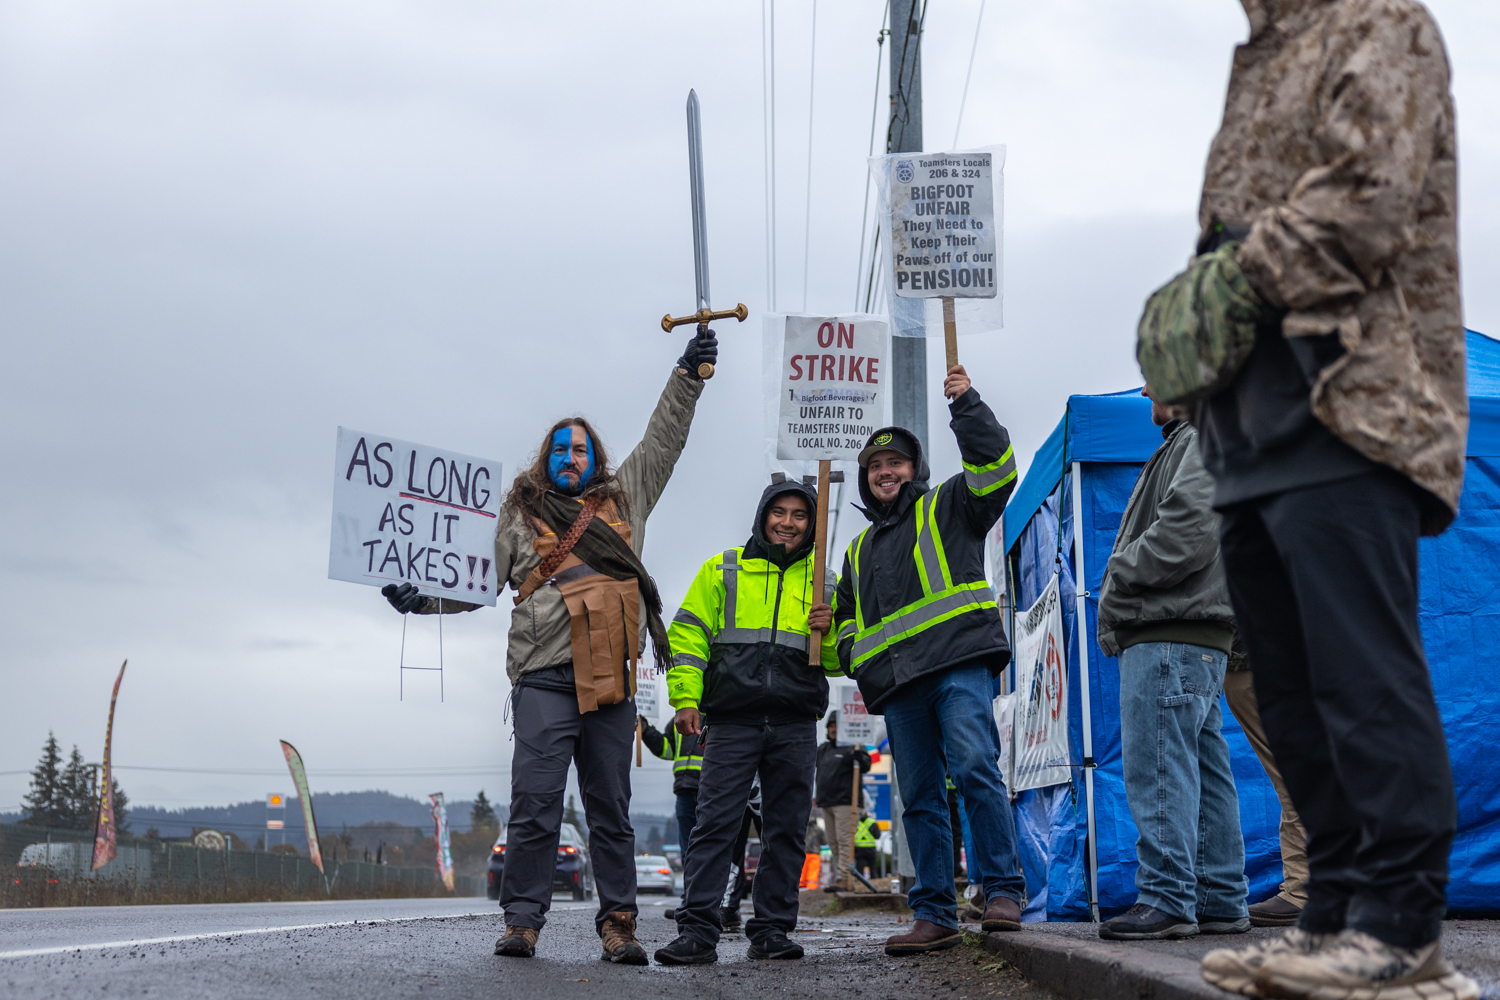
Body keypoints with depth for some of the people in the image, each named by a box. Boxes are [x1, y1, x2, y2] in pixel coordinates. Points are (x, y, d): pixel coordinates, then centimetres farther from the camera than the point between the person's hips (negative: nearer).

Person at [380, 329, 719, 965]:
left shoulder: (623, 498, 20)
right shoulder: (521, 515, 14)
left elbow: (663, 439, 25)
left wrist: (688, 373, 23)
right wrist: (423, 599, -3)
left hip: (610, 675, 2)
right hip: (545, 675, -2)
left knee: (611, 806, 5)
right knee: (535, 802, -9)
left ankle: (617, 923, 7)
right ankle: (522, 920, -4)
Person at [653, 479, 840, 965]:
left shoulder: (820, 580, 15)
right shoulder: (723, 570, 10)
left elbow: (838, 662, 16)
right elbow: (687, 634, 7)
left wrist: (827, 632, -6)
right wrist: (685, 697, -5)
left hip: (795, 726, 2)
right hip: (732, 721, -2)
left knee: (786, 831, 4)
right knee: (715, 824, -7)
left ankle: (771, 930, 12)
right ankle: (698, 931, -6)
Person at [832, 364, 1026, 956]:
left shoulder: (948, 507, 15)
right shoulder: (859, 550, 30)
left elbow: (995, 467, -1)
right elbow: (850, 618, 37)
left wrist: (966, 404, -7)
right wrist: (856, 660, 17)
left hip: (956, 663, -5)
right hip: (897, 684, 6)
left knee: (974, 767, -21)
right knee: (919, 797, 3)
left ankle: (1003, 891, -15)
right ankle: (934, 915, 5)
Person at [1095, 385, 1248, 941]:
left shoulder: (1205, 439, -6)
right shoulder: (1184, 444, 27)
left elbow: (1188, 531, -19)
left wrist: (1120, 573, -8)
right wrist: (1121, 599, 16)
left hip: (1172, 636, -11)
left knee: (1157, 769, -12)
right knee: (1204, 774, 9)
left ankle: (1166, 899, -13)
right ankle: (1221, 903, 12)